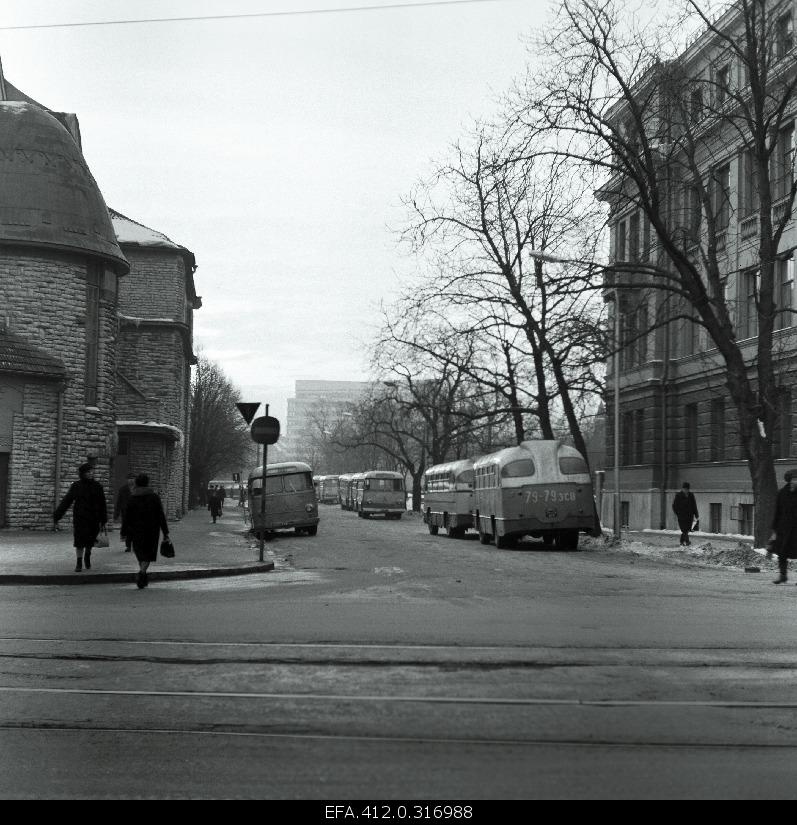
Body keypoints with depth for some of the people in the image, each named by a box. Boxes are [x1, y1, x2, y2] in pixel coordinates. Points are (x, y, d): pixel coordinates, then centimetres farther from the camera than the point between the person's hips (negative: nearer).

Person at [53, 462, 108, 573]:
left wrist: (103, 520, 8)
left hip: (94, 519, 2)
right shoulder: (76, 486, -2)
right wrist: (56, 516, -4)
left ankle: (87, 556, 35)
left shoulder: (97, 486, 3)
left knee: (90, 542, 7)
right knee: (79, 541, -3)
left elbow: (102, 504, 8)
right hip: (80, 517, -2)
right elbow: (66, 502, -1)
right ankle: (79, 563, 12)